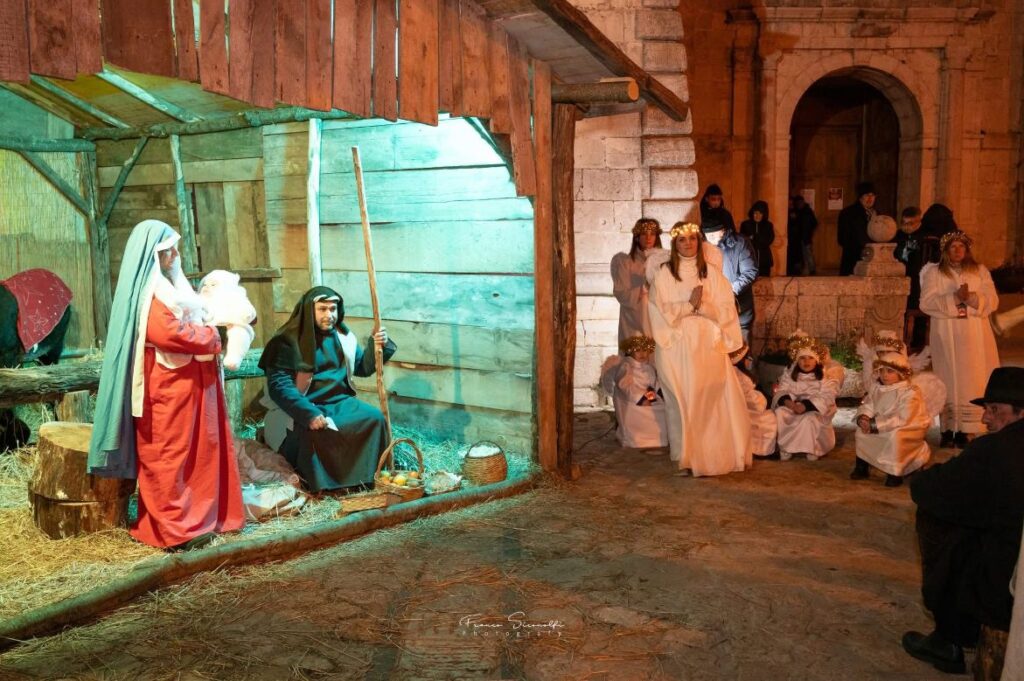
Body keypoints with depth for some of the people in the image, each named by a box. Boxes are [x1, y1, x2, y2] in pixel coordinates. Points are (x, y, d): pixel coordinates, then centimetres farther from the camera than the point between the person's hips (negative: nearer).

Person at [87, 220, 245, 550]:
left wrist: (213, 328, 4)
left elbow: (190, 322, 23)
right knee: (169, 454, -2)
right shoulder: (147, 294, -15)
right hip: (168, 385, -10)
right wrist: (214, 336, -13)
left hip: (190, 381, 10)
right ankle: (175, 527, 4)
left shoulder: (168, 286, 16)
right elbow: (170, 334, -25)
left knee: (201, 449, 13)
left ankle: (202, 515, 22)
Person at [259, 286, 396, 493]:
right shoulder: (289, 341, -11)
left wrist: (377, 345, -3)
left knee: (374, 418, -18)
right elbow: (279, 385, -21)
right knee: (314, 431, -35)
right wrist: (309, 414, -34)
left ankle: (364, 475, -6)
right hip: (303, 409, -5)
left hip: (340, 401, 5)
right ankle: (320, 483, -14)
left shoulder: (342, 336, 6)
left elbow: (363, 368, 18)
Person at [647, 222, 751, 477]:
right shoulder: (664, 274, 4)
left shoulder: (712, 272, 9)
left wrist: (701, 305, -12)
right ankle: (686, 458, 4)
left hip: (708, 344, 2)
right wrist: (689, 304, -12)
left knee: (712, 401, -3)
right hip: (677, 346, -1)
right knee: (682, 401, -3)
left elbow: (726, 309, 3)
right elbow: (661, 311, -4)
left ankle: (713, 454, 7)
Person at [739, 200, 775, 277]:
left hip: (764, 260, 1)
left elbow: (769, 240, -4)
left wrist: (753, 238, -9)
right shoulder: (745, 224, 5)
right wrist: (760, 241, -9)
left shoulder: (768, 225, 9)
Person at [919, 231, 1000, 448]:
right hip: (947, 335, -2)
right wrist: (954, 298, -19)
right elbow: (926, 303, -7)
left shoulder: (980, 271, 10)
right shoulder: (934, 272, 4)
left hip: (975, 335, 2)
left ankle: (963, 430, 3)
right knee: (949, 381, -2)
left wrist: (972, 298, -17)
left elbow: (992, 300, 2)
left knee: (973, 380, -1)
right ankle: (948, 430, 0)